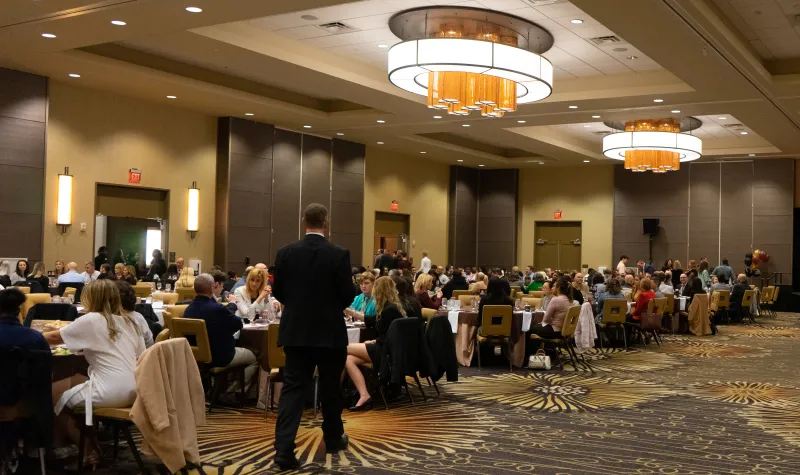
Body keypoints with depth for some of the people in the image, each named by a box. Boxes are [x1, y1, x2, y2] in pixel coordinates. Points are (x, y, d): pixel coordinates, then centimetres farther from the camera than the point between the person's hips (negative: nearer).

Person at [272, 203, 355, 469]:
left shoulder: (286, 253, -3)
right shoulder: (339, 255, -12)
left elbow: (278, 292, 4)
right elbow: (348, 296, -9)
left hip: (295, 331, 2)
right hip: (330, 332, -2)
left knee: (293, 388, 2)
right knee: (330, 387, 15)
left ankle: (284, 449, -8)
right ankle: (333, 438, 31)